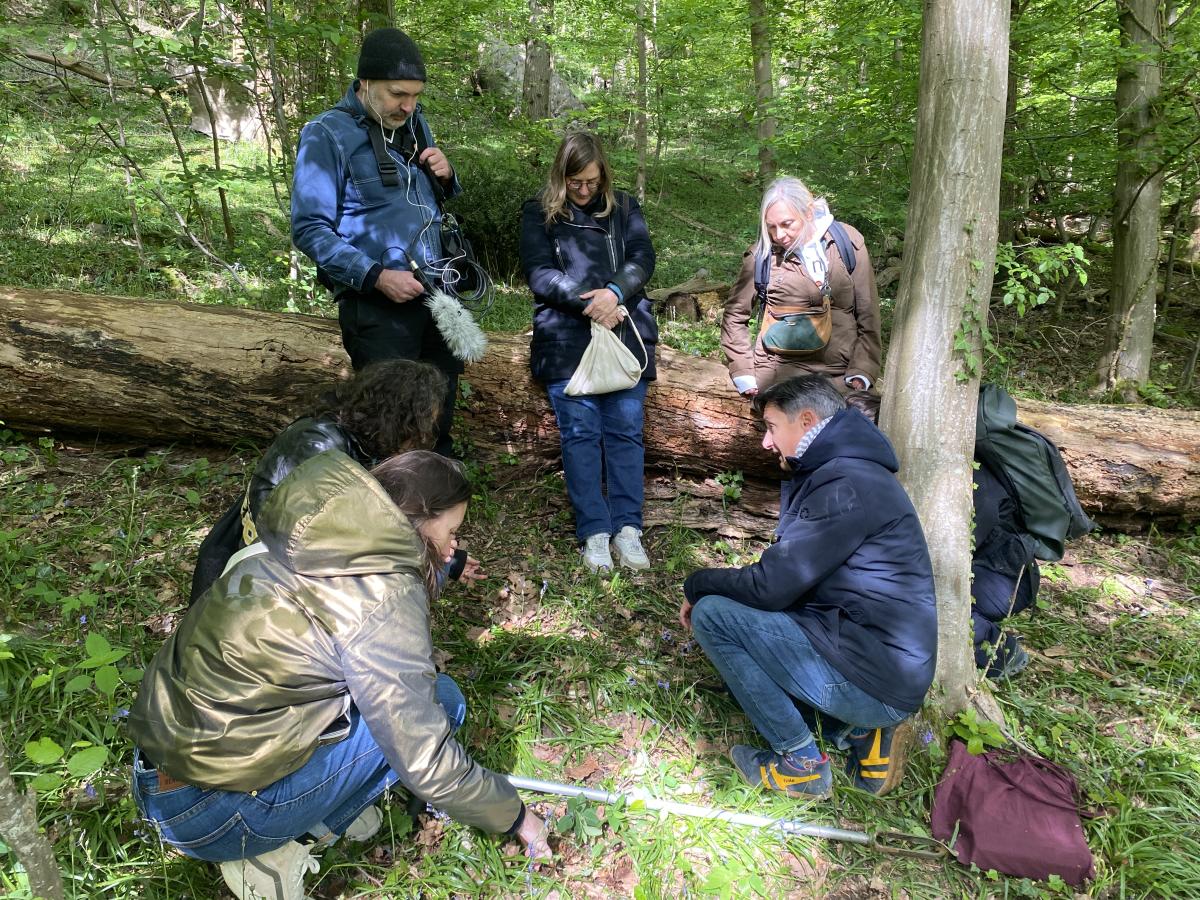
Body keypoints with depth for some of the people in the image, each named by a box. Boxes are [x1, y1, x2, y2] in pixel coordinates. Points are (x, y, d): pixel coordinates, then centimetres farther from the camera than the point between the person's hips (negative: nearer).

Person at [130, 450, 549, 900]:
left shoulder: (309, 550, 4)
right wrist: (514, 816, 0)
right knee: (439, 701, -5)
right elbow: (428, 768, -17)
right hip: (209, 812, -8)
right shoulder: (383, 597, -21)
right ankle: (276, 853, 0)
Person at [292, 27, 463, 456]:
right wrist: (376, 277, -21)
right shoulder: (327, 134, -7)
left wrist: (446, 177, 1)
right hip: (377, 306, -6)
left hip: (436, 294, 7)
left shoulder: (414, 123, 12)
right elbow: (310, 229, -11)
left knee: (439, 415, 15)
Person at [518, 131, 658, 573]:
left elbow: (643, 258, 1)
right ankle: (594, 532, 2)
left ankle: (627, 527, 5)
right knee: (580, 433, -4)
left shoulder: (623, 208, 15)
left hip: (625, 335, 2)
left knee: (625, 431, 0)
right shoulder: (538, 213, 7)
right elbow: (539, 274, -5)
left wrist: (614, 293, -19)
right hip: (566, 342, -2)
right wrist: (589, 302, -16)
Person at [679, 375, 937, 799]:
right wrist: (709, 586, 7)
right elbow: (784, 577, 17)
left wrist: (697, 585, -1)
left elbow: (769, 586, -19)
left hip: (872, 682, -10)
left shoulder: (845, 486, -19)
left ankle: (801, 763, 0)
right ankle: (862, 731, 12)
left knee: (712, 614, -12)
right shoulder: (838, 471, 14)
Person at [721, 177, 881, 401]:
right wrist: (744, 375, 2)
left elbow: (868, 314, 5)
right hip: (779, 372, -1)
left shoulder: (848, 242, 1)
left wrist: (860, 374, -3)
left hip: (839, 374, 2)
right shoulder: (762, 255, -2)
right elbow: (735, 316, 8)